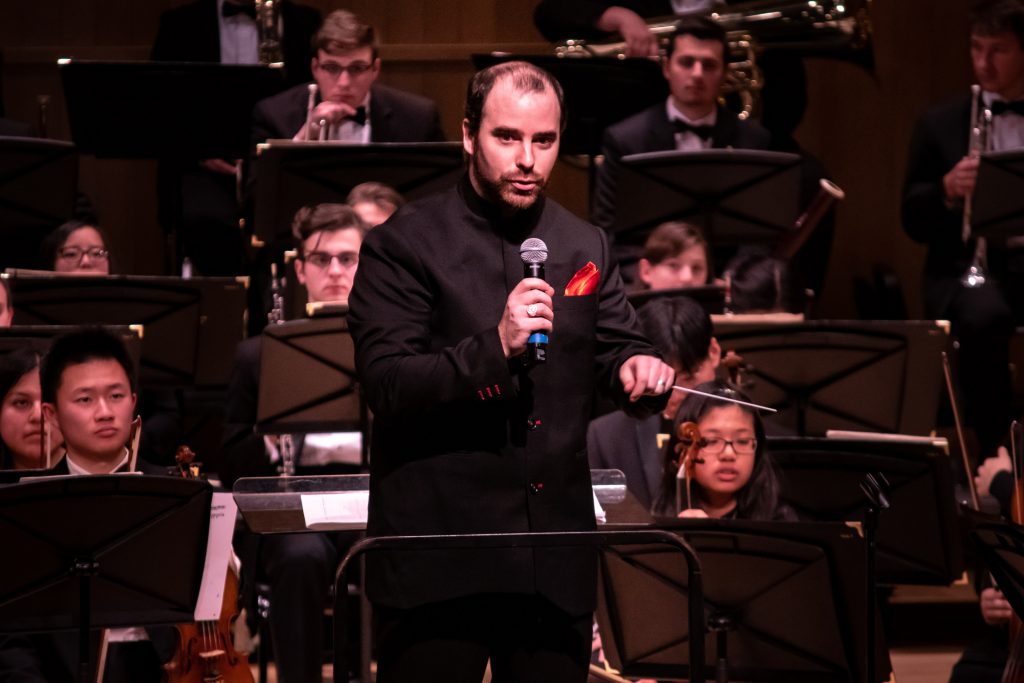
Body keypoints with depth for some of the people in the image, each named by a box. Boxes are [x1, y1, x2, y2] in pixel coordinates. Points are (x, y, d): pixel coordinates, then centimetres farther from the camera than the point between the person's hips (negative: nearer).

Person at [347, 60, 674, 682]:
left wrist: (637, 369, -9)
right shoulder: (405, 245, -4)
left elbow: (616, 349, 15)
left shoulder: (584, 248, 13)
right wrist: (495, 347, -26)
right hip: (438, 556, -5)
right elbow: (386, 386, -13)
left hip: (556, 558, 5)